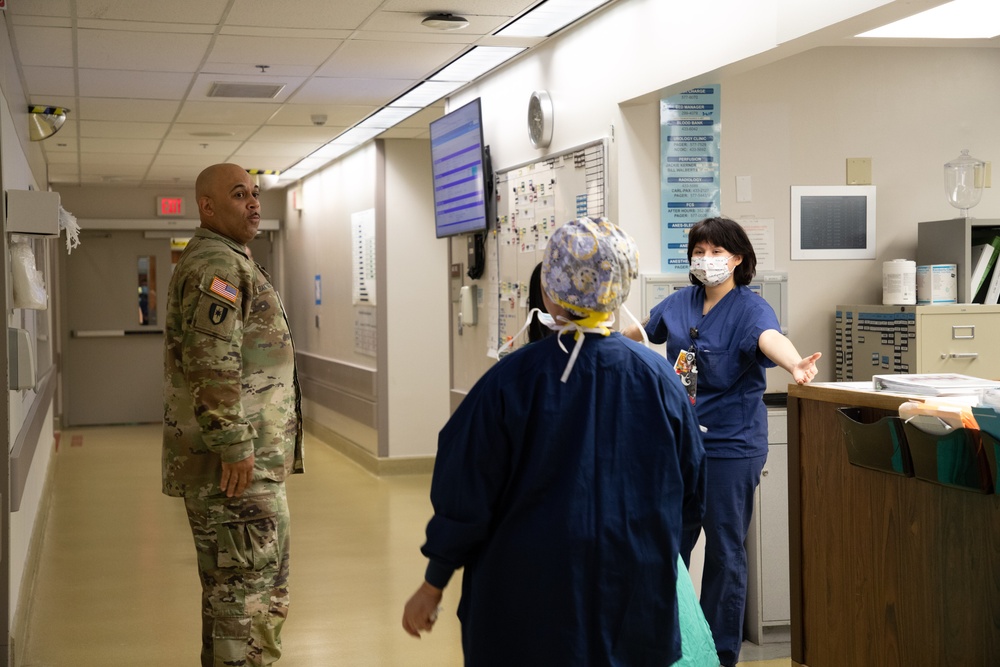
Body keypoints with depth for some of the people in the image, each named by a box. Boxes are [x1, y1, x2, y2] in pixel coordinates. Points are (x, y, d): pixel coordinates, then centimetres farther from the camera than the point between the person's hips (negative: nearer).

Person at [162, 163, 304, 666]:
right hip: (236, 461, -11)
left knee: (229, 582, 17)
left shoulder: (228, 261, 20)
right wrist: (234, 448, -24)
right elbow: (212, 365, -24)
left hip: (242, 455, 11)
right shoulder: (216, 264, -14)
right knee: (254, 586, -7)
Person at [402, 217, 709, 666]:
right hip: (636, 607, 2)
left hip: (529, 611, -1)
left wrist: (432, 586, 4)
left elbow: (464, 494, -9)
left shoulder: (510, 380, -14)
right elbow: (691, 492, 3)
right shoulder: (658, 377, -7)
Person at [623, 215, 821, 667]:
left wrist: (796, 365, -56)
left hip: (730, 444, -5)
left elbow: (771, 339, -35)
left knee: (724, 550, 4)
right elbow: (643, 330, 24)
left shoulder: (750, 308, -13)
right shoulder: (681, 303, 4)